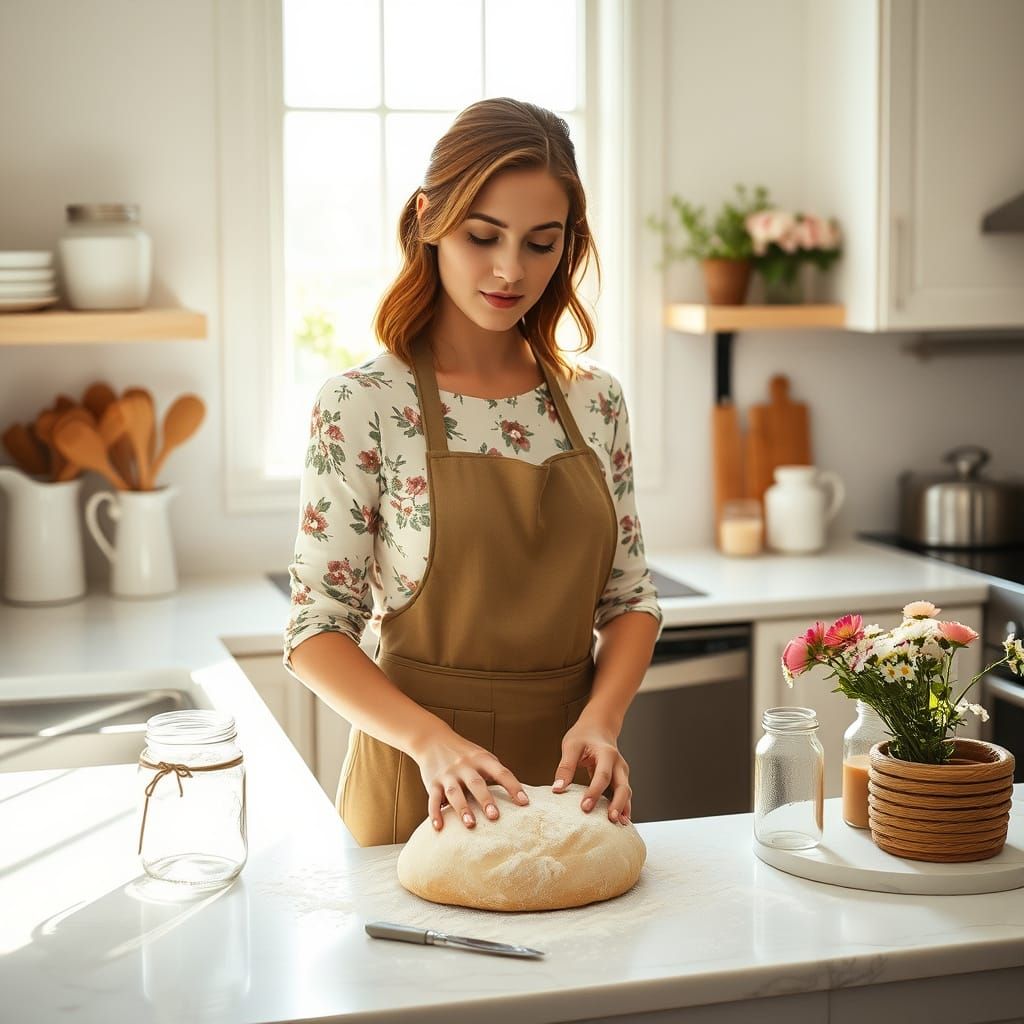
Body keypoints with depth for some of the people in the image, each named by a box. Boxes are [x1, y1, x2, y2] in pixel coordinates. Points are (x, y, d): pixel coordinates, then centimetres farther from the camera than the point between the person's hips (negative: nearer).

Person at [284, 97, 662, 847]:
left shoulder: (595, 401, 1)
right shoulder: (364, 406, -12)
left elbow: (631, 598, 5)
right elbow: (316, 630, -12)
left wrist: (599, 719, -13)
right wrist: (432, 739, -26)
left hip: (569, 782, 4)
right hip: (421, 790, -4)